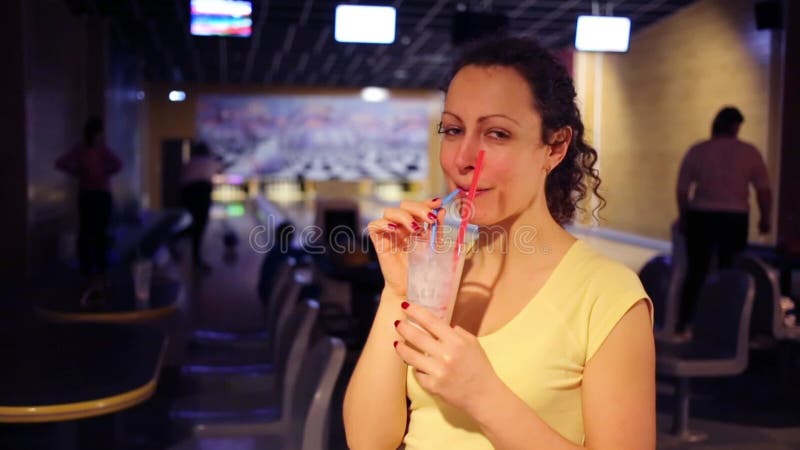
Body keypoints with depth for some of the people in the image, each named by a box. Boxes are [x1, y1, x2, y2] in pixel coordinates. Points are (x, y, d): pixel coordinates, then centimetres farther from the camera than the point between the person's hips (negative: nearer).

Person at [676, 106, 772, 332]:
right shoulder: (749, 152, -2)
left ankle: (683, 323, 10)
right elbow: (764, 190, -1)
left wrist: (683, 217, 13)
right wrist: (765, 219, 12)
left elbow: (682, 190, 0)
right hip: (734, 219, -1)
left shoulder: (697, 151, -1)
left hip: (701, 217, 1)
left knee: (696, 272, 8)